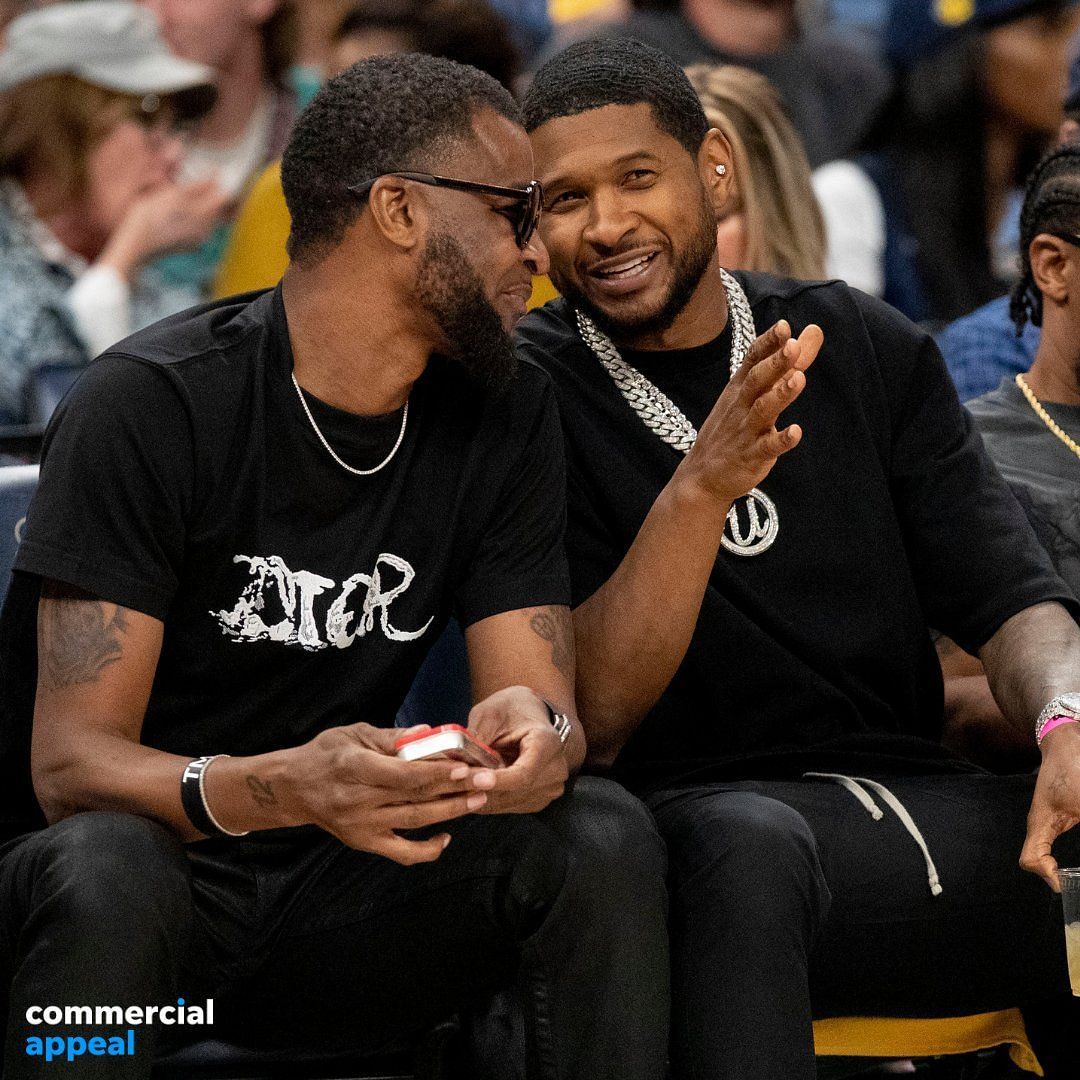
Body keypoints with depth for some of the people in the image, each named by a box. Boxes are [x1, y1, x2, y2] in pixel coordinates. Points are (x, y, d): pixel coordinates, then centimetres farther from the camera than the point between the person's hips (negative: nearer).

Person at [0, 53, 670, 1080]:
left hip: (337, 881, 5)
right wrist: (281, 789, -41)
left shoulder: (502, 411, 4)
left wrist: (538, 733, -29)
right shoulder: (151, 405, -15)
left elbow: (543, 693, -2)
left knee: (603, 837, -21)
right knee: (109, 872, -39)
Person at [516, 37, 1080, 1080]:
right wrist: (697, 489, -22)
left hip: (912, 796, 4)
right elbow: (589, 719, -7)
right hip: (696, 823, -4)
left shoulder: (863, 347, 13)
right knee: (749, 842, -40)